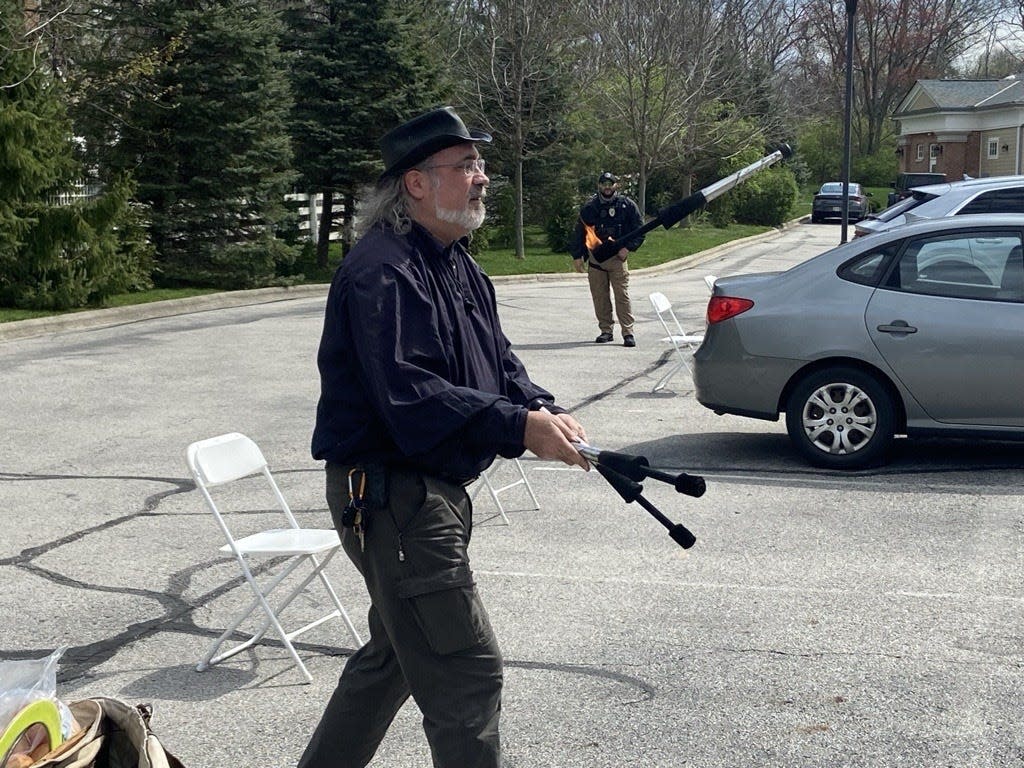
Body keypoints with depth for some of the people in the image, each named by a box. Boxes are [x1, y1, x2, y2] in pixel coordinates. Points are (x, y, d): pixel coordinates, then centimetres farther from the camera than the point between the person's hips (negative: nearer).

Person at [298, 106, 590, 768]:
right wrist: (520, 427, -32)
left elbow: (499, 364, 13)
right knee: (467, 673, -7)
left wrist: (547, 412, -7)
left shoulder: (458, 266, 13)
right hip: (392, 495, -11)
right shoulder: (382, 272, -20)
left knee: (397, 656, 24)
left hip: (438, 490, 11)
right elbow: (409, 396, -30)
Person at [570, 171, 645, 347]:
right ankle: (606, 331, 16)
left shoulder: (627, 205, 3)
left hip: (618, 256, -2)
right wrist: (577, 256, 6)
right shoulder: (590, 207, 7)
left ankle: (628, 333, -7)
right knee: (600, 296, 6)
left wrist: (628, 248, -7)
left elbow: (640, 229, 6)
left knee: (622, 296, -8)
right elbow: (579, 232, 11)